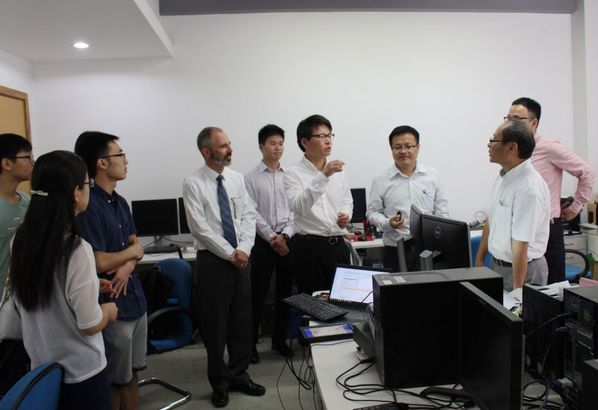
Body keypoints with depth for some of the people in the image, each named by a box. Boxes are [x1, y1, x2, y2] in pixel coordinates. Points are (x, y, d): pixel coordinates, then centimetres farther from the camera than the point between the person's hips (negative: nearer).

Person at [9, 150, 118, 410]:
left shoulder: (21, 240, -5)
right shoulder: (76, 250, -27)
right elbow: (90, 325, -20)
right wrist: (109, 309, -2)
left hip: (40, 367, 7)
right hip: (81, 372, -6)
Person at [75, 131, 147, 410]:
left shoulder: (120, 202, 8)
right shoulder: (88, 206, -19)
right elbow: (100, 263, -22)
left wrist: (128, 266, -8)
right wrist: (132, 252, -5)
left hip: (135, 299, 8)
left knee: (131, 375, 18)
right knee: (114, 382, 7)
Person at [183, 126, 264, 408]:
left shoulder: (236, 179, 6)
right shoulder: (193, 184, -9)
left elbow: (249, 216, 3)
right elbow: (200, 228, -14)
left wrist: (244, 249, -11)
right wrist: (230, 253, -15)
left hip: (241, 259, 5)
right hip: (212, 261, -4)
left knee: (242, 321, 12)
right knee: (215, 324, 7)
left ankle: (239, 375, 30)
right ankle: (220, 382, 26)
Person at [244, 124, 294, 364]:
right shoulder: (251, 178, -1)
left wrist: (285, 236, -9)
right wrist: (272, 238, -12)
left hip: (287, 240, 3)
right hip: (262, 241, -3)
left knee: (284, 293, 11)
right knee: (257, 294, 2)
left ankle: (279, 339, 27)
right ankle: (250, 342, 16)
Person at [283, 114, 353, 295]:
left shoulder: (338, 171, 9)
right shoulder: (293, 174, -7)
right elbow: (299, 207, -24)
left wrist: (346, 214, 0)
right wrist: (323, 176, -30)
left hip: (338, 245, 5)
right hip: (309, 247, -5)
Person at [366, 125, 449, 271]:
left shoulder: (432, 175, 6)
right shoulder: (381, 180, 0)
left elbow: (441, 212, 9)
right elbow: (372, 212, 4)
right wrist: (388, 224, -15)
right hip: (396, 250, -1)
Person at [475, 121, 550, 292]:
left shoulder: (529, 188, -26)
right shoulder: (503, 177, 3)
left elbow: (521, 245, -27)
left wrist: (517, 289, -24)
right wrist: (479, 260, 14)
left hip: (523, 270, -8)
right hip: (498, 265, 8)